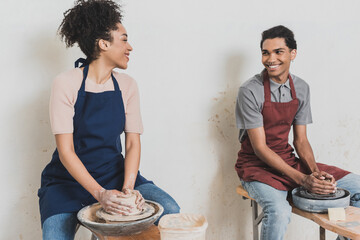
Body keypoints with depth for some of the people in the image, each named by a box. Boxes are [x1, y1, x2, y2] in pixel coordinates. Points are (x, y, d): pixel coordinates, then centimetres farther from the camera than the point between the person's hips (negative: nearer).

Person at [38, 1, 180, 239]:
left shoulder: (127, 85, 1)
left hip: (114, 173, 4)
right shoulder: (66, 83, -11)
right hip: (70, 177, -3)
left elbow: (133, 143, -3)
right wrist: (99, 193, -27)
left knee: (170, 211, -16)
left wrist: (128, 187, -20)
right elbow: (65, 150, -16)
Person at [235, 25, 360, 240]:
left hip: (288, 161, 6)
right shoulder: (250, 91, -16)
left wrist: (315, 171, -14)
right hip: (257, 165, -6)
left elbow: (301, 140, 6)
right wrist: (302, 179, -24)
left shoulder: (301, 88, 3)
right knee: (280, 212, -36)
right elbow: (259, 148, -17)